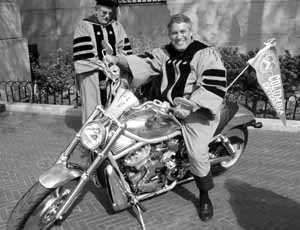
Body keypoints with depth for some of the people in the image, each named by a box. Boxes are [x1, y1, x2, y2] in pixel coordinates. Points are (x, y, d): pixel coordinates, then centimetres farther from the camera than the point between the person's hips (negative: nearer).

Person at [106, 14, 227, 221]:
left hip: (197, 110, -6)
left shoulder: (206, 53, -11)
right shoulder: (165, 53, 10)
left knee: (197, 153, -19)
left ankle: (205, 196, 8)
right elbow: (145, 63, 2)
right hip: (168, 106, 7)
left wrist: (189, 106, -26)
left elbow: (214, 86, -20)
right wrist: (117, 60, -11)